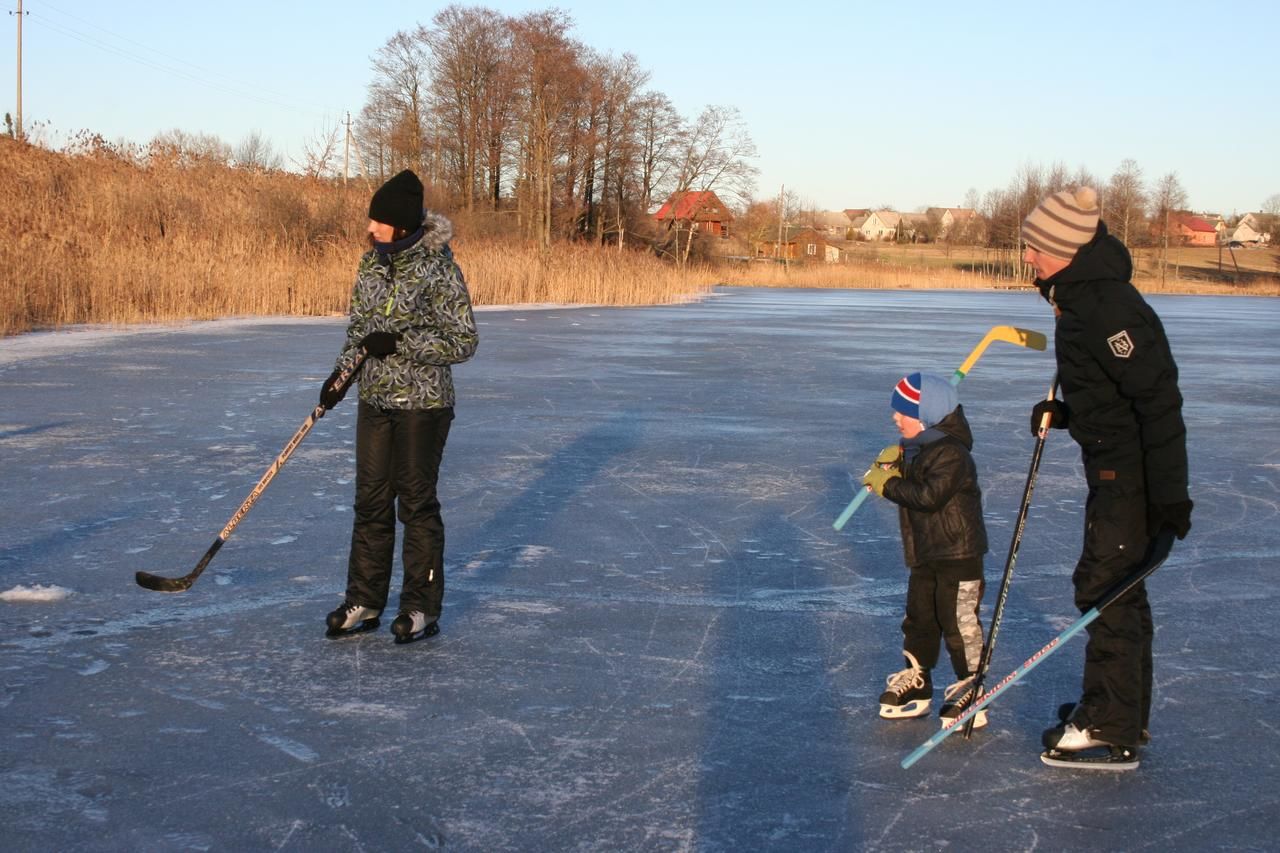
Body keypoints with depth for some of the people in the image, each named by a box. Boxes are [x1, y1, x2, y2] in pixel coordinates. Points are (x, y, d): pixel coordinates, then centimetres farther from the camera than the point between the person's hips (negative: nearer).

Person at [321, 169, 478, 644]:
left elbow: (463, 343, -14)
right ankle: (364, 603, 20)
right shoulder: (372, 262, 6)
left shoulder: (438, 269, -15)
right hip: (374, 400, 6)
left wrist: (400, 343, -22)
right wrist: (341, 373, 1)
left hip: (423, 404, -6)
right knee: (371, 501, 10)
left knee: (416, 503, 2)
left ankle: (422, 608, 14)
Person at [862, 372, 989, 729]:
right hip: (924, 555, 10)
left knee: (959, 621, -3)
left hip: (958, 554, -9)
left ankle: (972, 689, 7)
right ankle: (915, 681, 27)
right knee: (919, 619, 15)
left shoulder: (951, 454, -21)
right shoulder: (917, 448, 9)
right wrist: (895, 464, -3)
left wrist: (890, 485, -22)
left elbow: (930, 496, -29)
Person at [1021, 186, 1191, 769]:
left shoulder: (1108, 306, -23)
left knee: (1104, 585, -7)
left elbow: (1158, 397, -26)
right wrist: (1064, 413, 8)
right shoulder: (1081, 295, 10)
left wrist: (1170, 494, -26)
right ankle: (1123, 711, 31)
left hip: (1132, 472, -11)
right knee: (1119, 585, 18)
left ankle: (1111, 733, 1)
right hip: (1115, 464, 11)